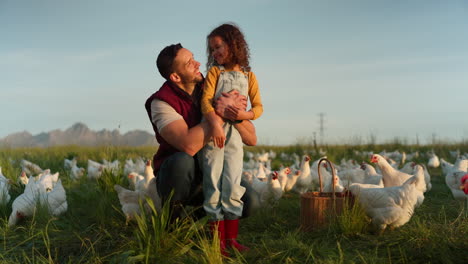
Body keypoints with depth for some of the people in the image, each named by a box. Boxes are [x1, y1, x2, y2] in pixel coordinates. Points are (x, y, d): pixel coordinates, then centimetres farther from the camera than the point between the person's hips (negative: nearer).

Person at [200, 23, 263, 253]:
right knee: (213, 183, -1)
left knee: (233, 184, 3)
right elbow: (206, 100, -10)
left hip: (235, 134, 2)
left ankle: (231, 237, 11)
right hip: (213, 131, -1)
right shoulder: (214, 71, 4)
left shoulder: (248, 76, 10)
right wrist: (215, 123, -27)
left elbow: (258, 106, 8)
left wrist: (245, 115, -14)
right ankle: (217, 237, 6)